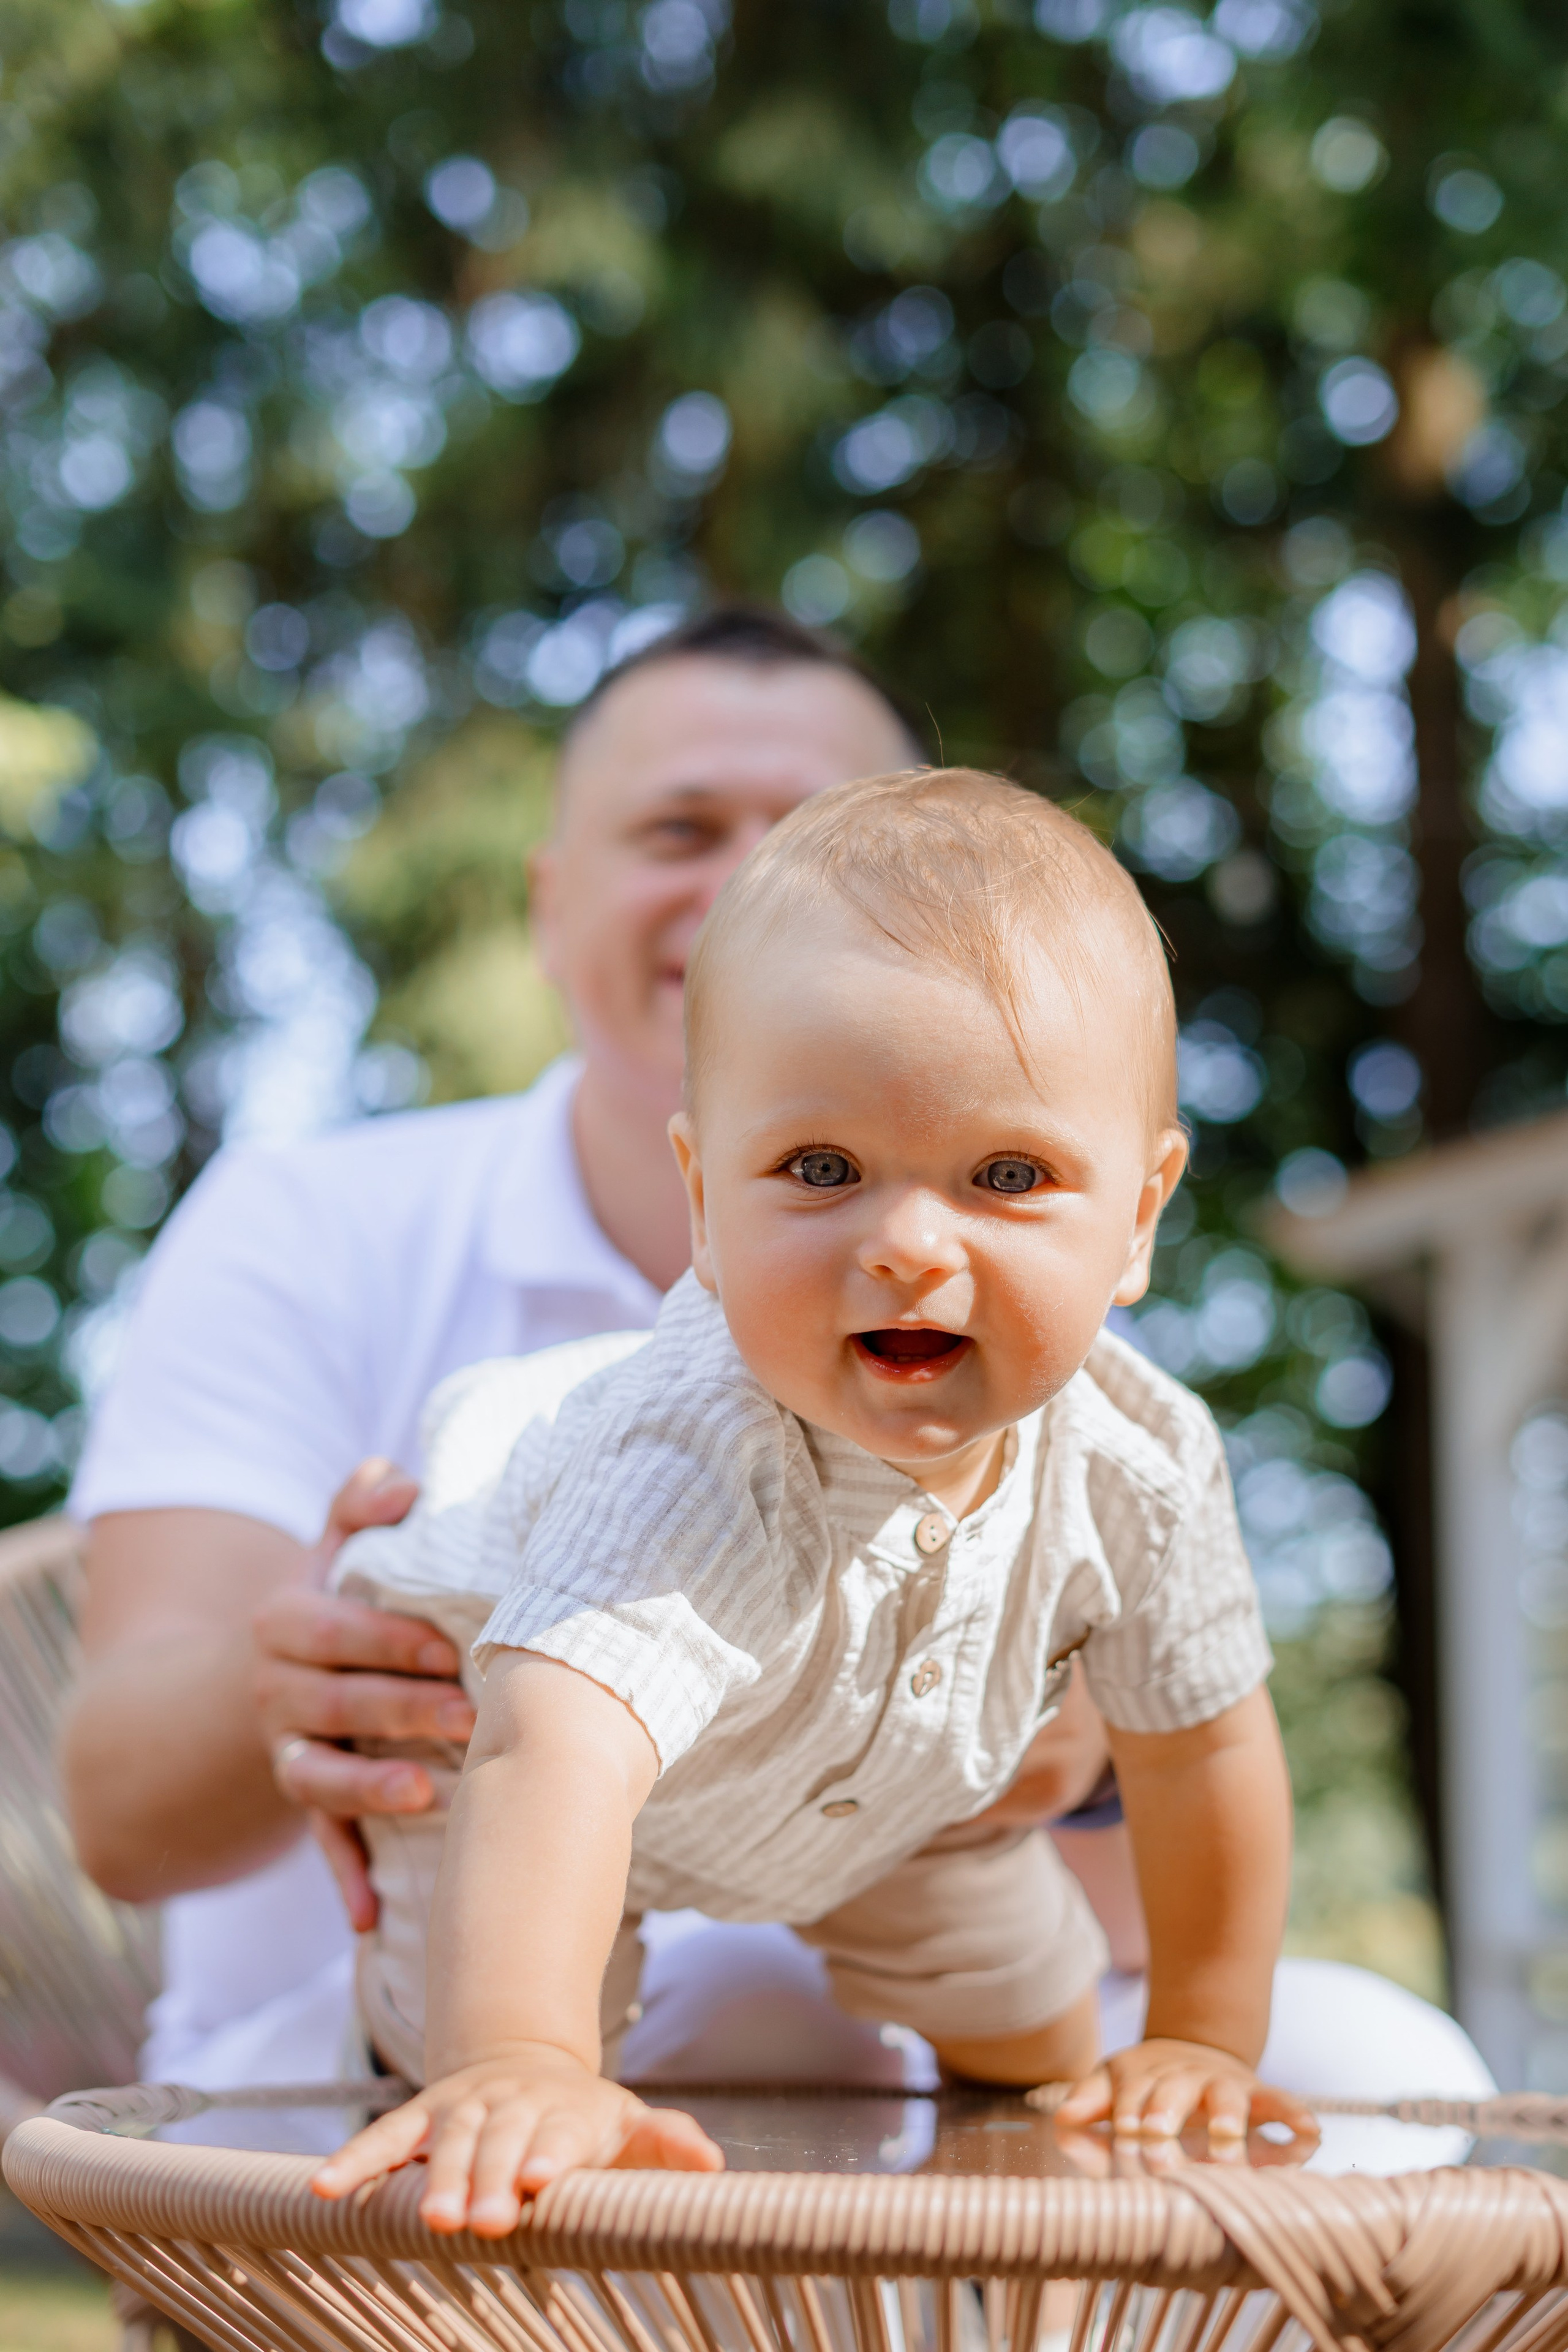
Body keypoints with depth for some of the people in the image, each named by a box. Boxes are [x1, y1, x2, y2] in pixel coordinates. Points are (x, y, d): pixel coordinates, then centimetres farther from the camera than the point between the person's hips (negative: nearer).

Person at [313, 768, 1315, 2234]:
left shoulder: (1137, 1459, -32)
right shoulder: (695, 1465, -50)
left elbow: (1202, 1741, -14)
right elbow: (559, 1750, -66)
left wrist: (1202, 2043, -8)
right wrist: (516, 2059, -82)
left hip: (895, 1778, 5)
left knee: (1038, 2054, 16)